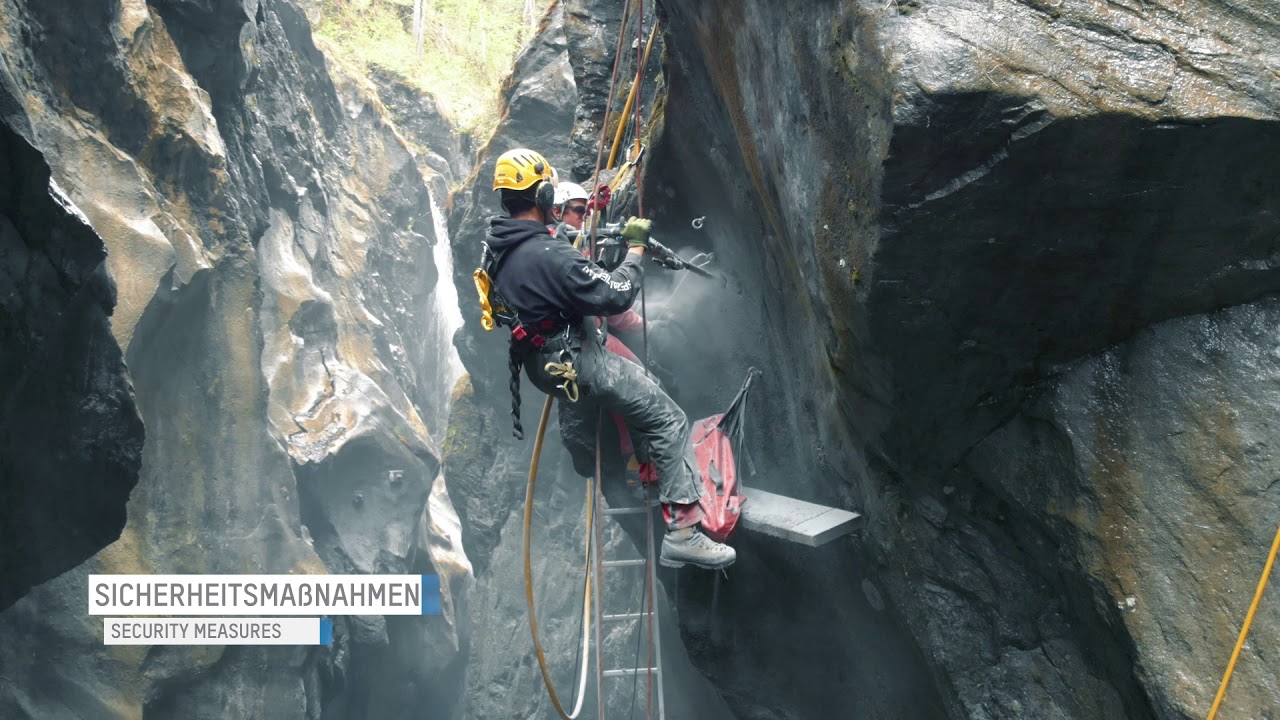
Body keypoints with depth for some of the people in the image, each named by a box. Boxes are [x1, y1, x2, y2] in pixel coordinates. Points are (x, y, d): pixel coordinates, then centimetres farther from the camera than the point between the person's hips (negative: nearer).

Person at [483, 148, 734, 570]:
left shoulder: (499, 248, 1)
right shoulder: (549, 256, -27)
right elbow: (616, 296, -24)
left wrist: (578, 250, 25)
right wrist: (636, 249, -10)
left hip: (541, 364, 9)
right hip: (579, 366, -9)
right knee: (669, 421, -6)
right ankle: (682, 531, -9)